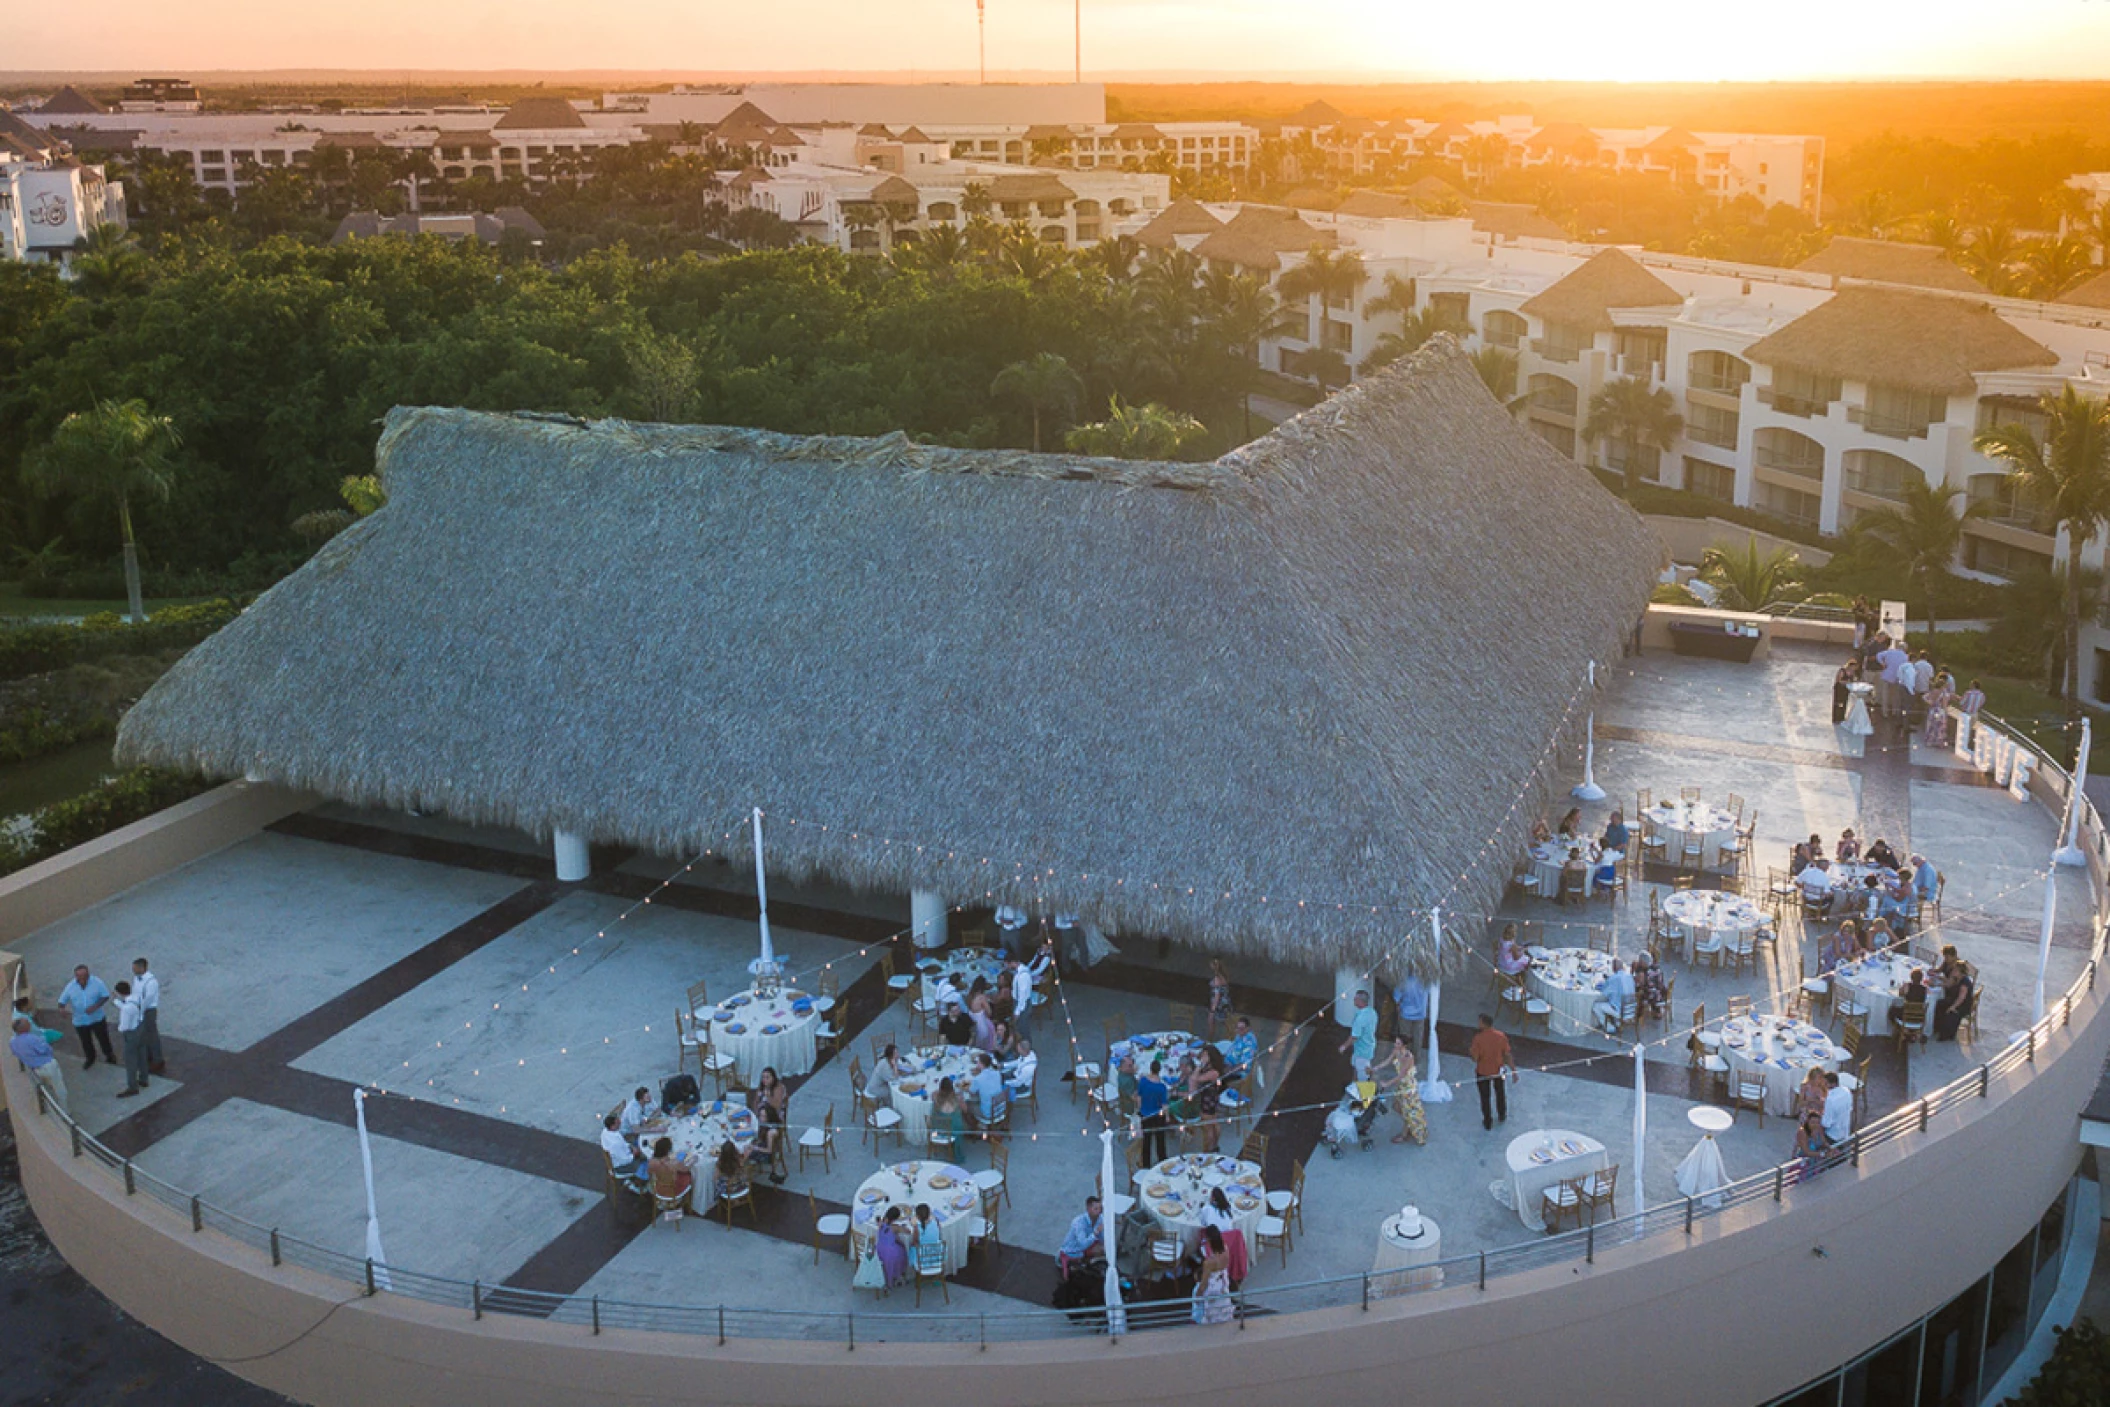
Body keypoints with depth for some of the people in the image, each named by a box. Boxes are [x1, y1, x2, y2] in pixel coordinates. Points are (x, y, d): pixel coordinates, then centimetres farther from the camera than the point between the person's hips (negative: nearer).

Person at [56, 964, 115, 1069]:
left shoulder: (97, 982, -20)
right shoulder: (70, 987, -16)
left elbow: (105, 996, -12)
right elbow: (62, 1001, -9)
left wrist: (95, 1007, -27)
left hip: (97, 1018, -1)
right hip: (80, 1020, 2)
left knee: (103, 1038, 15)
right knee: (86, 1042, 20)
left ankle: (109, 1055, 41)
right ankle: (90, 1059, 46)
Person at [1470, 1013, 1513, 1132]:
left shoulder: (1478, 1038, -24)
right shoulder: (1501, 1036, -15)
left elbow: (1475, 1058, -20)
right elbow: (1507, 1055, -9)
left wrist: (1471, 1050, 0)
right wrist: (1513, 1070, 1)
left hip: (1483, 1072, -3)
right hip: (1498, 1070, 3)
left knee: (1485, 1097, 16)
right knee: (1500, 1094, 26)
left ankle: (1488, 1122, 28)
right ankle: (1502, 1116, 47)